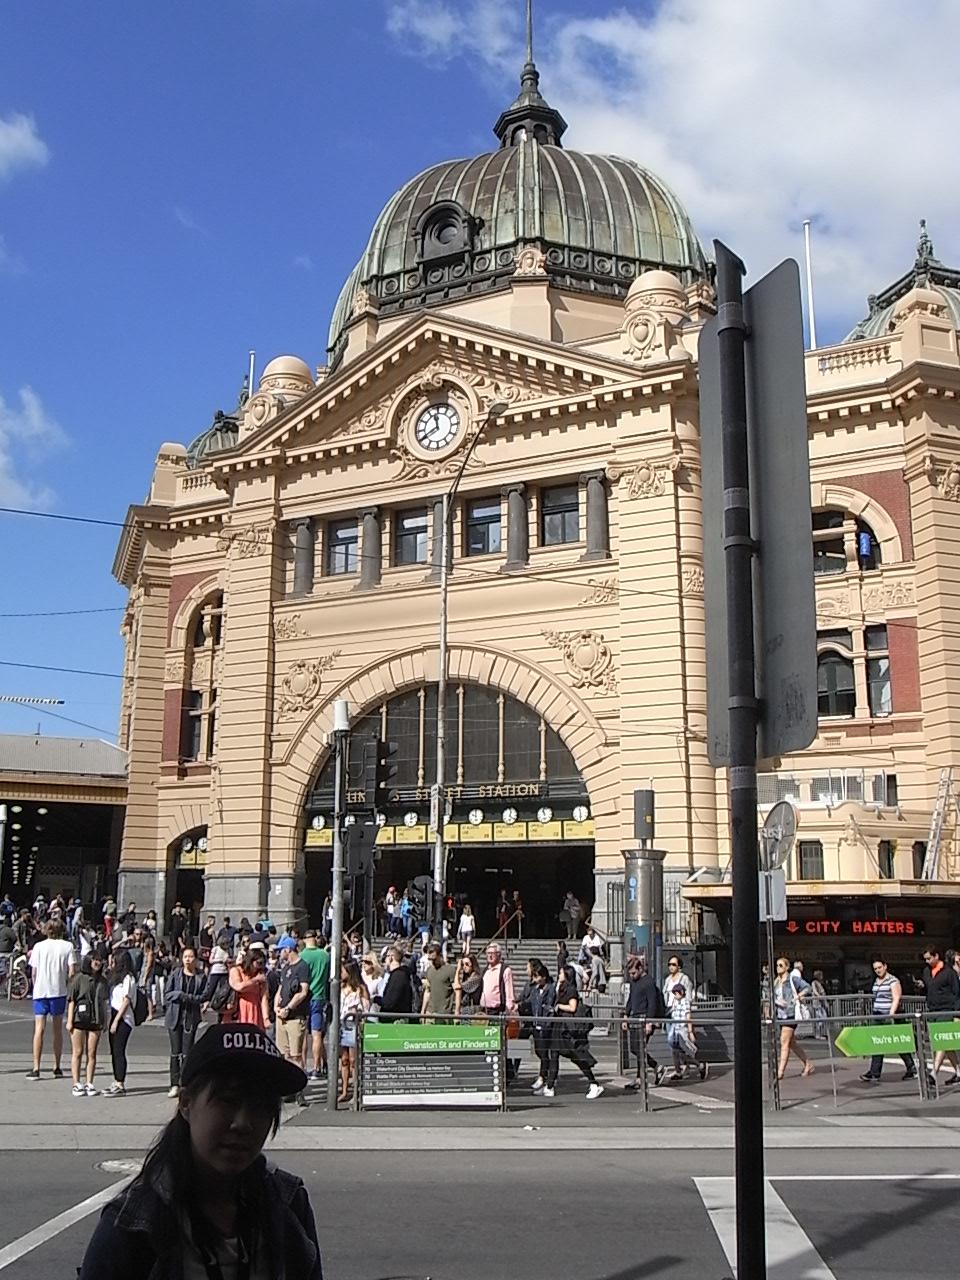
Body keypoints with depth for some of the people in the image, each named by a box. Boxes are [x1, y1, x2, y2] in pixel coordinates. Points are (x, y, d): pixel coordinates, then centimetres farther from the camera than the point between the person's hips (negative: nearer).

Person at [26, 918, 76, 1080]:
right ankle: (57, 1068, 17)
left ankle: (36, 1069, -8)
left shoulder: (39, 946, 0)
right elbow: (72, 971, -6)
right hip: (59, 991, 1)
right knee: (58, 1029, 12)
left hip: (40, 991, -1)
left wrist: (35, 986, 14)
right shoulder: (68, 946, 1)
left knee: (39, 1029, -1)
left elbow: (34, 972, -1)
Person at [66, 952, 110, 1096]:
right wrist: (69, 1020, -8)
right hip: (79, 1019, -4)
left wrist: (105, 1022, 13)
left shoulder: (102, 981, 10)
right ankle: (77, 1084, 8)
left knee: (92, 1053, 4)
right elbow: (71, 1000, -3)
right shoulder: (78, 979, -3)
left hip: (95, 1021, 4)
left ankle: (89, 1084, 10)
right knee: (77, 1053, 3)